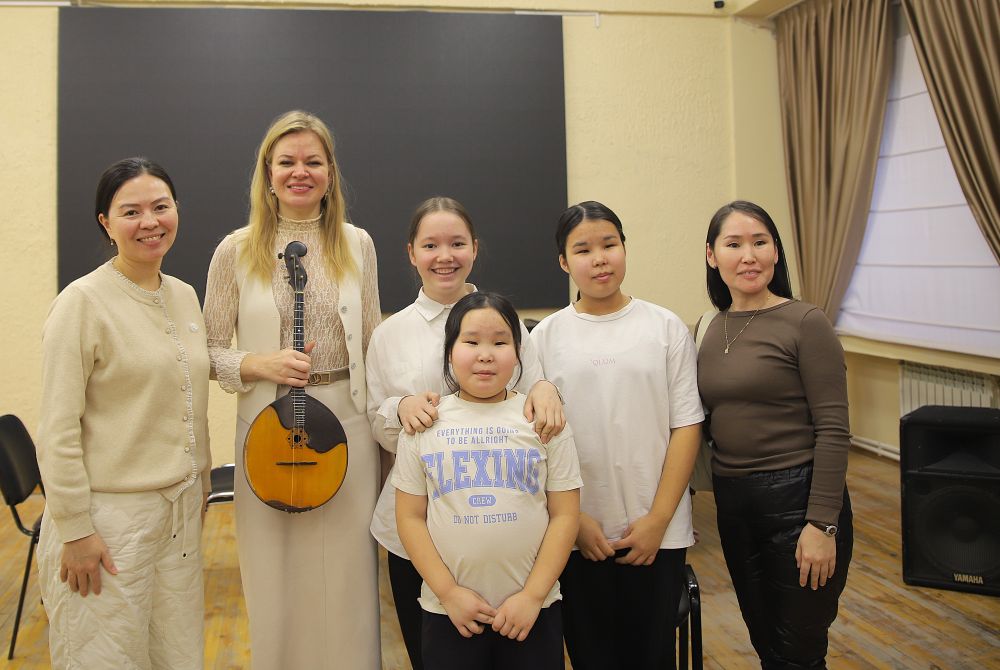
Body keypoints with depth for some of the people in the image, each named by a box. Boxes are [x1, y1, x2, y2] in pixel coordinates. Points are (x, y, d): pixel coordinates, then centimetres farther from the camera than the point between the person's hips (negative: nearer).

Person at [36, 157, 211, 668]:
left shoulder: (185, 296, 8)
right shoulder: (83, 302, -13)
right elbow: (58, 430, -14)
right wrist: (74, 529, -15)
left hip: (180, 509, 6)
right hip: (111, 517, -6)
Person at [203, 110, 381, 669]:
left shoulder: (356, 245, 5)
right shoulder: (238, 251, -1)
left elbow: (372, 344, 10)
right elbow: (210, 352, 3)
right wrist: (259, 365, -15)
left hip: (347, 423, 1)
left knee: (348, 575, 10)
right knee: (278, 577, 9)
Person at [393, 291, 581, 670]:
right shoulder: (424, 425, 0)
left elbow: (564, 514, -2)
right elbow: (410, 517, 1)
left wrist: (532, 595, -9)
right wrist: (448, 592, -8)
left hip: (532, 610, 0)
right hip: (449, 611, 1)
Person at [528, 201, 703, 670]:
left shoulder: (666, 328, 0)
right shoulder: (545, 337, 0)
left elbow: (686, 426, -1)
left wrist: (657, 520, -7)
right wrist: (573, 519, -7)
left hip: (657, 534, 0)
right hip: (577, 535, 0)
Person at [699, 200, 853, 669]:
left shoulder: (804, 323, -11)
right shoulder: (711, 329, 8)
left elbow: (833, 430, -14)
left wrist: (822, 525, -18)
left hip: (795, 498, -6)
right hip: (732, 502, 6)